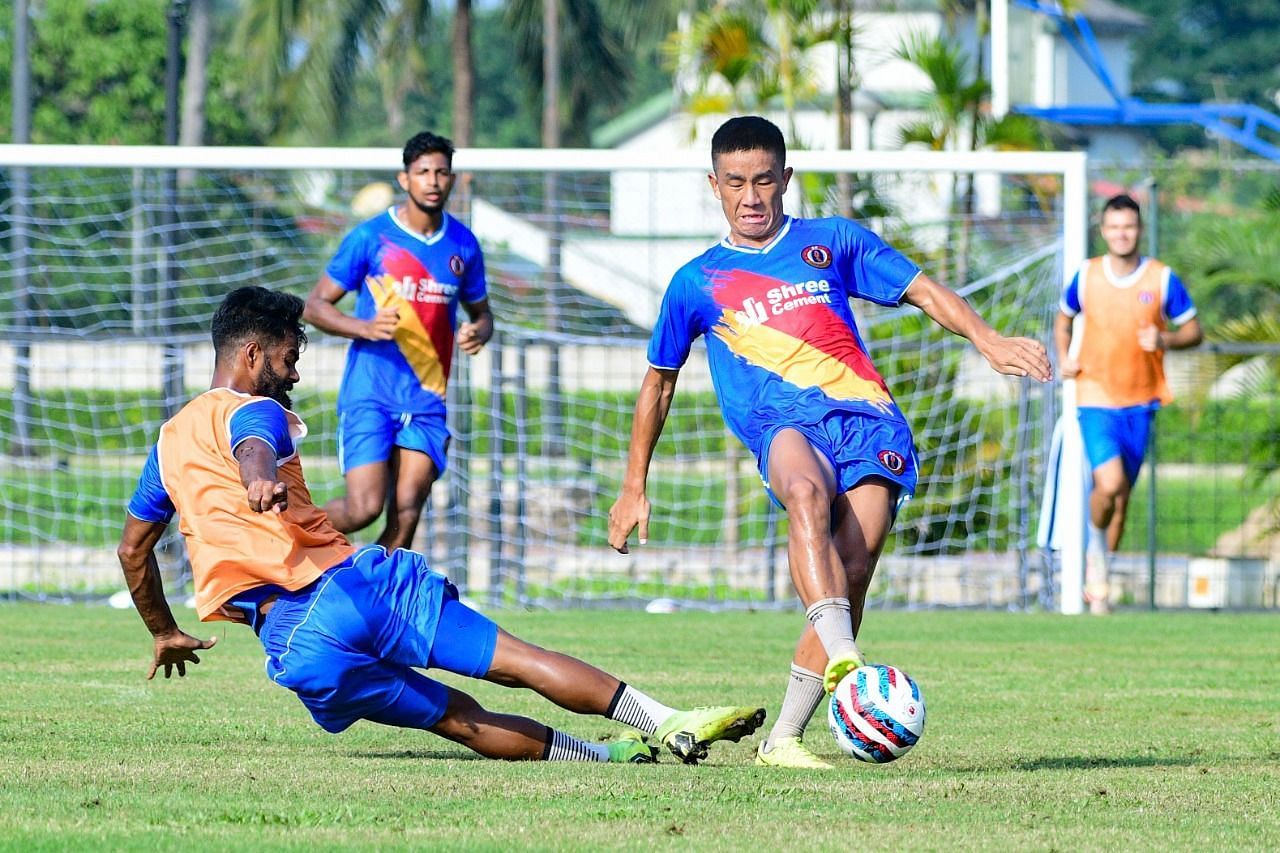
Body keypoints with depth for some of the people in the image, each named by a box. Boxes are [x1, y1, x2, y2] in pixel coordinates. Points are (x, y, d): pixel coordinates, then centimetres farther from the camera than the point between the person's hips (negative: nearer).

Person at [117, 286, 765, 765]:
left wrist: (164, 634, 46)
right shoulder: (253, 411, 3)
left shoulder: (168, 442, 24)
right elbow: (250, 450, -22)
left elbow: (132, 547, 32)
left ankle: (608, 755, 15)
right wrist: (263, 483, -46)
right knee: (520, 661, -5)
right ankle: (672, 726, -10)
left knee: (461, 719, 12)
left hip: (289, 646, 6)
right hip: (345, 584, -6)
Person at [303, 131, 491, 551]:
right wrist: (364, 327, -19)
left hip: (426, 403, 4)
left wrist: (477, 333, -4)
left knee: (406, 513, -6)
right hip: (369, 395, -4)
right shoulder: (371, 237, -4)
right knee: (364, 508, -14)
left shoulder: (463, 246, 8)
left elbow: (481, 314, 21)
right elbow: (314, 306, -1)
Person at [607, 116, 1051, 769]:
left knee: (853, 567, -20)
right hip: (783, 423, -1)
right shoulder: (697, 283, 19)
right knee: (807, 492, -39)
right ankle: (843, 657, -56)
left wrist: (988, 341, -3)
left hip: (865, 414, 1)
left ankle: (783, 738, -13)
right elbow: (658, 382, 28)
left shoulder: (834, 242, 19)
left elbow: (922, 291, 15)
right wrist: (634, 488, 29)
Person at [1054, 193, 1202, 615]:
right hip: (1095, 398, -1)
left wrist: (1165, 340, -17)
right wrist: (1064, 358, 1)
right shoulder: (1086, 276, 0)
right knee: (1110, 484, -21)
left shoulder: (1162, 279, -3)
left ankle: (1097, 584, 23)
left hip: (1140, 401, 1)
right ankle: (1096, 544, 10)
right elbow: (1063, 319, 18)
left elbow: (1194, 331, 4)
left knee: (1122, 494, 7)